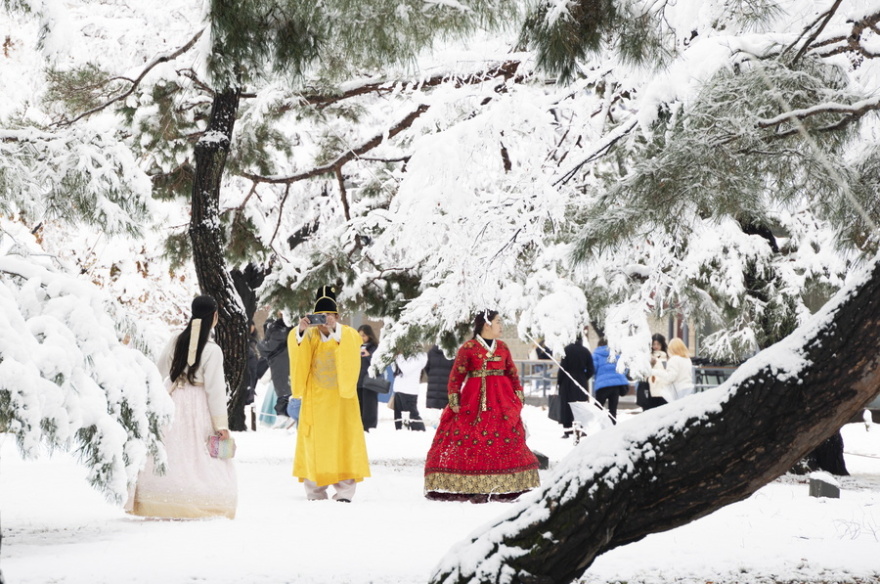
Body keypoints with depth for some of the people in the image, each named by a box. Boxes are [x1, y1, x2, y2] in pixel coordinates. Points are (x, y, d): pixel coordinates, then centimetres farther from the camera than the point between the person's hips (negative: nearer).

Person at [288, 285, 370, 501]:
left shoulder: (349, 335, -2)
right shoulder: (310, 336, 2)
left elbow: (352, 346, -24)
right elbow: (297, 353, -17)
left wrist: (335, 331, -38)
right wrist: (300, 332, -35)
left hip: (341, 399, -1)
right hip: (315, 400, 1)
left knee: (342, 441, -4)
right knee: (315, 442, 1)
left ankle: (344, 491, -1)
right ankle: (315, 491, 7)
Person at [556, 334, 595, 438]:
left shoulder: (568, 349, -10)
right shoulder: (586, 352, 1)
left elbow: (562, 366, -11)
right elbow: (591, 370, 3)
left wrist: (559, 381, -3)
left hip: (568, 381, -3)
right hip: (581, 382, 3)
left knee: (566, 406, 1)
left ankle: (567, 430, -2)